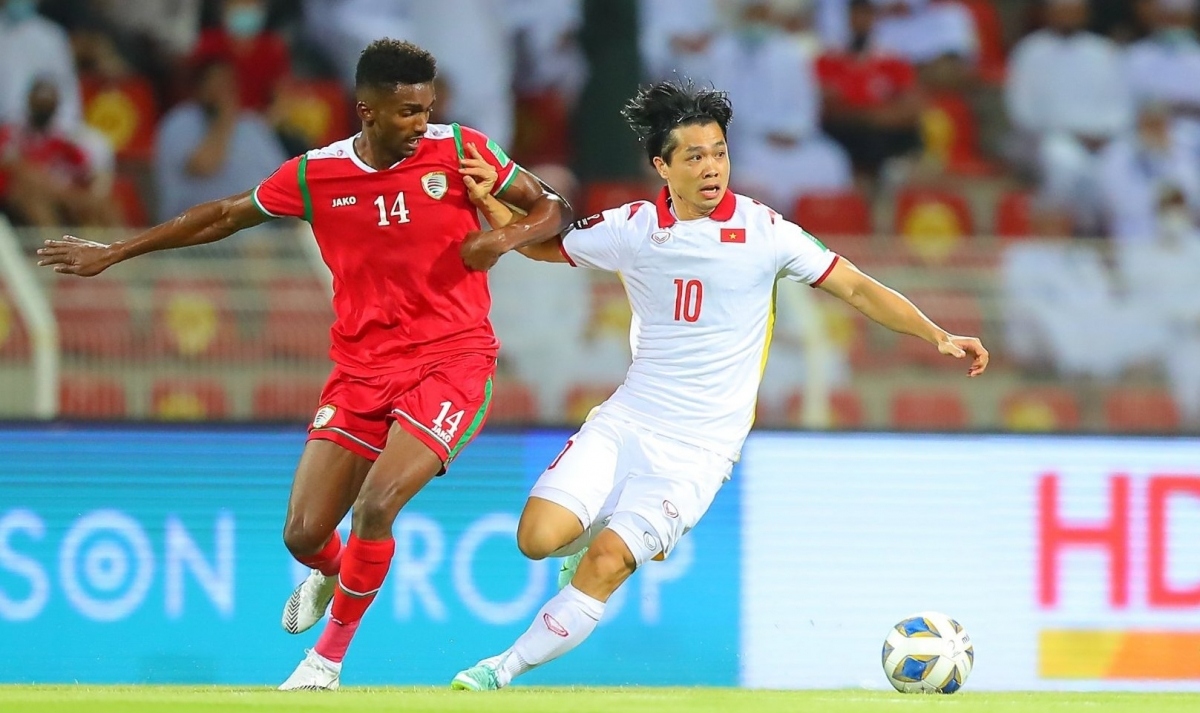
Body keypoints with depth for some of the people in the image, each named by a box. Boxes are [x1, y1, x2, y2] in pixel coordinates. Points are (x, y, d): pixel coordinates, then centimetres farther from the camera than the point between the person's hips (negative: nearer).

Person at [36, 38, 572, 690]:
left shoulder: (459, 150, -5)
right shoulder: (315, 176, 0)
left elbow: (553, 210, 3)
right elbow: (223, 216, 13)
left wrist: (505, 238, -19)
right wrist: (113, 253, 18)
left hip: (451, 361, -3)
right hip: (361, 368, 3)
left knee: (375, 507, -21)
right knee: (303, 534, -2)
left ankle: (329, 657, 1)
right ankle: (331, 573, 38)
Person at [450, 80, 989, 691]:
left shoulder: (763, 231, -6)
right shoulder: (631, 229, 1)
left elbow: (856, 288, -2)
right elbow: (540, 245, 17)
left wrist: (937, 336, -12)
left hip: (699, 449, -3)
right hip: (625, 422, 3)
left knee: (605, 565, -19)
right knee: (539, 538, -15)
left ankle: (505, 670, -3)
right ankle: (602, 532, 21)